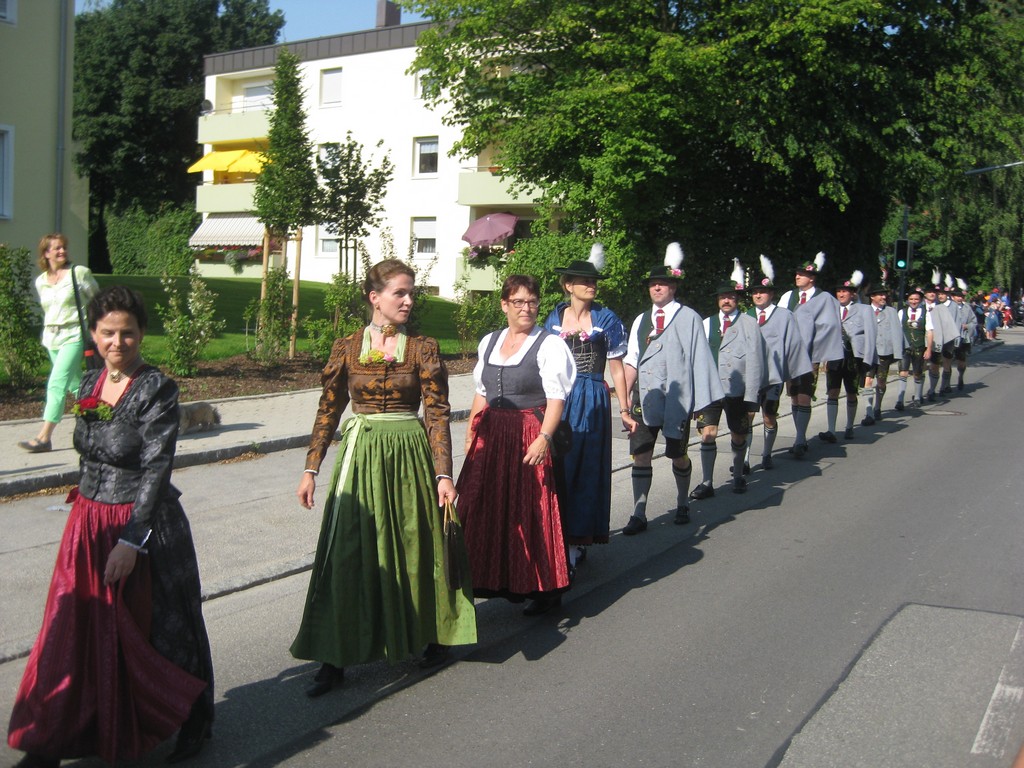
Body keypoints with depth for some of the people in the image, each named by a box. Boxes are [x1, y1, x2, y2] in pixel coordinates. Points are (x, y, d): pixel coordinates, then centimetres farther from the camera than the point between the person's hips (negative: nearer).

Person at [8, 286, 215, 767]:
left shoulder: (157, 390, -16)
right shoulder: (90, 383, 5)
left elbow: (156, 470, -20)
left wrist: (131, 540, -23)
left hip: (143, 526, -6)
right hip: (89, 523, 6)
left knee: (155, 629, 9)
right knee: (74, 631, 8)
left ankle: (193, 722, 30)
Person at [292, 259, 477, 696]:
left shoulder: (423, 349, -1)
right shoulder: (346, 348, 2)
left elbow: (437, 414, -4)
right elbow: (328, 410, 6)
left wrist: (443, 474, -11)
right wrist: (311, 468, 2)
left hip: (409, 455, -1)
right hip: (359, 456, 1)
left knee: (415, 548, 9)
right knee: (346, 555, 0)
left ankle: (433, 635, 29)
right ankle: (336, 656, 8)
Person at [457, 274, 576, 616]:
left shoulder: (550, 344, -6)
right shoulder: (489, 342, 13)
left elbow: (556, 398, -14)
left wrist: (544, 438, -26)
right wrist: (471, 433, 11)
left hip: (530, 439, -6)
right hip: (491, 438, 6)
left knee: (531, 514, 0)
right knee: (486, 509, 9)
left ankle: (543, 588, 13)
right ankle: (501, 579, 25)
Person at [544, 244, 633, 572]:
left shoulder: (606, 319, 1)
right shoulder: (554, 318, 8)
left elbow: (617, 369, 3)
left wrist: (624, 410, 1)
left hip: (591, 402, -2)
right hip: (557, 400, 2)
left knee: (585, 470, 1)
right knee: (555, 468, 2)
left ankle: (578, 539, 9)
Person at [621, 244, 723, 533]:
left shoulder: (688, 318, -3)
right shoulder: (641, 321, 10)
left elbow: (699, 359, -5)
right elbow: (632, 361, 9)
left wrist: (702, 400, -8)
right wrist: (626, 395, 0)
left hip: (677, 399, -3)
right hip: (645, 398, 3)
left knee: (678, 455, 11)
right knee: (641, 455, 0)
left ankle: (682, 505, 32)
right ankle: (639, 515, 5)